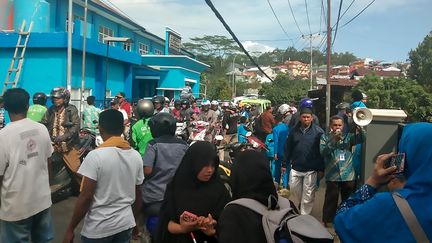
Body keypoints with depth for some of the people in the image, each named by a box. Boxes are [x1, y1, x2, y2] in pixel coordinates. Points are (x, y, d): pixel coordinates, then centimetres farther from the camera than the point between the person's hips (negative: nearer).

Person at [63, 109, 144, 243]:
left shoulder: (95, 156, -16)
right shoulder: (136, 156, -2)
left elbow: (86, 197, -17)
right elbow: (138, 195, 5)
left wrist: (70, 229, -6)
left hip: (98, 228, -4)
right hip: (126, 224, 5)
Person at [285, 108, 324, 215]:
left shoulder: (318, 132, -6)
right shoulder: (293, 131, 3)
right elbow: (288, 149, 8)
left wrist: (321, 169, -6)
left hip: (311, 169, -3)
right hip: (295, 167, 3)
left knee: (308, 194, 4)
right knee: (293, 188, 13)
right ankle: (302, 203, 43)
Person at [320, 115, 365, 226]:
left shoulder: (348, 136, 8)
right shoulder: (325, 137, 1)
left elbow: (362, 139, -7)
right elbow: (323, 152, -12)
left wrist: (360, 128, -24)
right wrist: (334, 140, -20)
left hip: (348, 175, 3)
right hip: (332, 175, -3)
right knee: (331, 201, 2)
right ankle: (327, 222, 14)